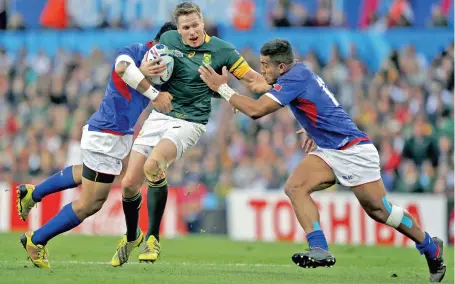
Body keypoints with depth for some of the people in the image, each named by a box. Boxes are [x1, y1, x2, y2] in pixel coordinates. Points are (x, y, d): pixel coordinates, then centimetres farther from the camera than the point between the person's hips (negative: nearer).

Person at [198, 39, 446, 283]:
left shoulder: (295, 78, -20)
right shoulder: (298, 73, 9)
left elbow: (256, 110, -25)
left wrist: (223, 88, -16)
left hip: (352, 150, -9)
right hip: (329, 152, 9)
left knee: (379, 210, -2)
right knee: (295, 187, -12)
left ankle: (430, 248, 17)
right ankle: (320, 250, -18)